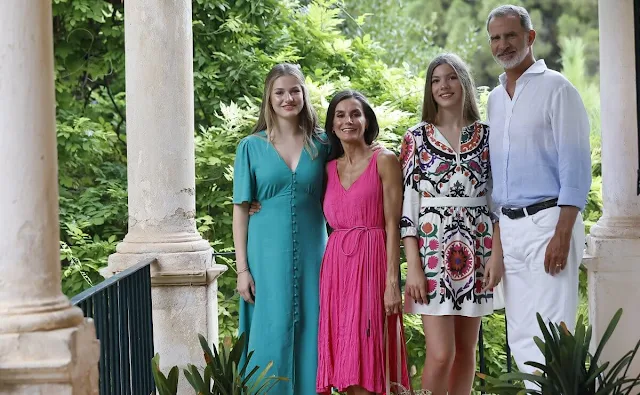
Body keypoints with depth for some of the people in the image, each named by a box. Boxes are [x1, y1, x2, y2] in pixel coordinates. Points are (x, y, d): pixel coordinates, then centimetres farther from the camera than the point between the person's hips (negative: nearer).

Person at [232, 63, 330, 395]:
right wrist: (242, 267, -4)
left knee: (310, 334, 3)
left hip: (312, 255, 1)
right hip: (268, 255, -1)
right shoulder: (251, 147, 2)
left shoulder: (322, 144, 6)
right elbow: (241, 208, 2)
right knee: (271, 336, 0)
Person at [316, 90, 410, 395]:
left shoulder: (384, 161, 0)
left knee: (366, 358, -8)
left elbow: (393, 224, -5)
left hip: (371, 263, -5)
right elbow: (329, 221, 15)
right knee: (345, 365, 2)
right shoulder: (328, 169, 15)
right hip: (335, 266, 5)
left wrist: (392, 281, -13)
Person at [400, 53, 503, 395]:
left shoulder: (487, 135, 7)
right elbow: (407, 203, -1)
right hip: (432, 248, -2)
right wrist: (413, 266, -9)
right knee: (440, 353, -10)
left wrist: (497, 254, -3)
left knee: (466, 350, 8)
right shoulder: (417, 137, 2)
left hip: (476, 249, 2)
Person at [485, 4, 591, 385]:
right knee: (520, 336, 7)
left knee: (549, 336, -10)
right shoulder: (494, 99, 16)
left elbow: (576, 167, -10)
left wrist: (562, 235, -18)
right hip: (509, 225, 7)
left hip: (547, 221, -7)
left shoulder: (556, 88, -4)